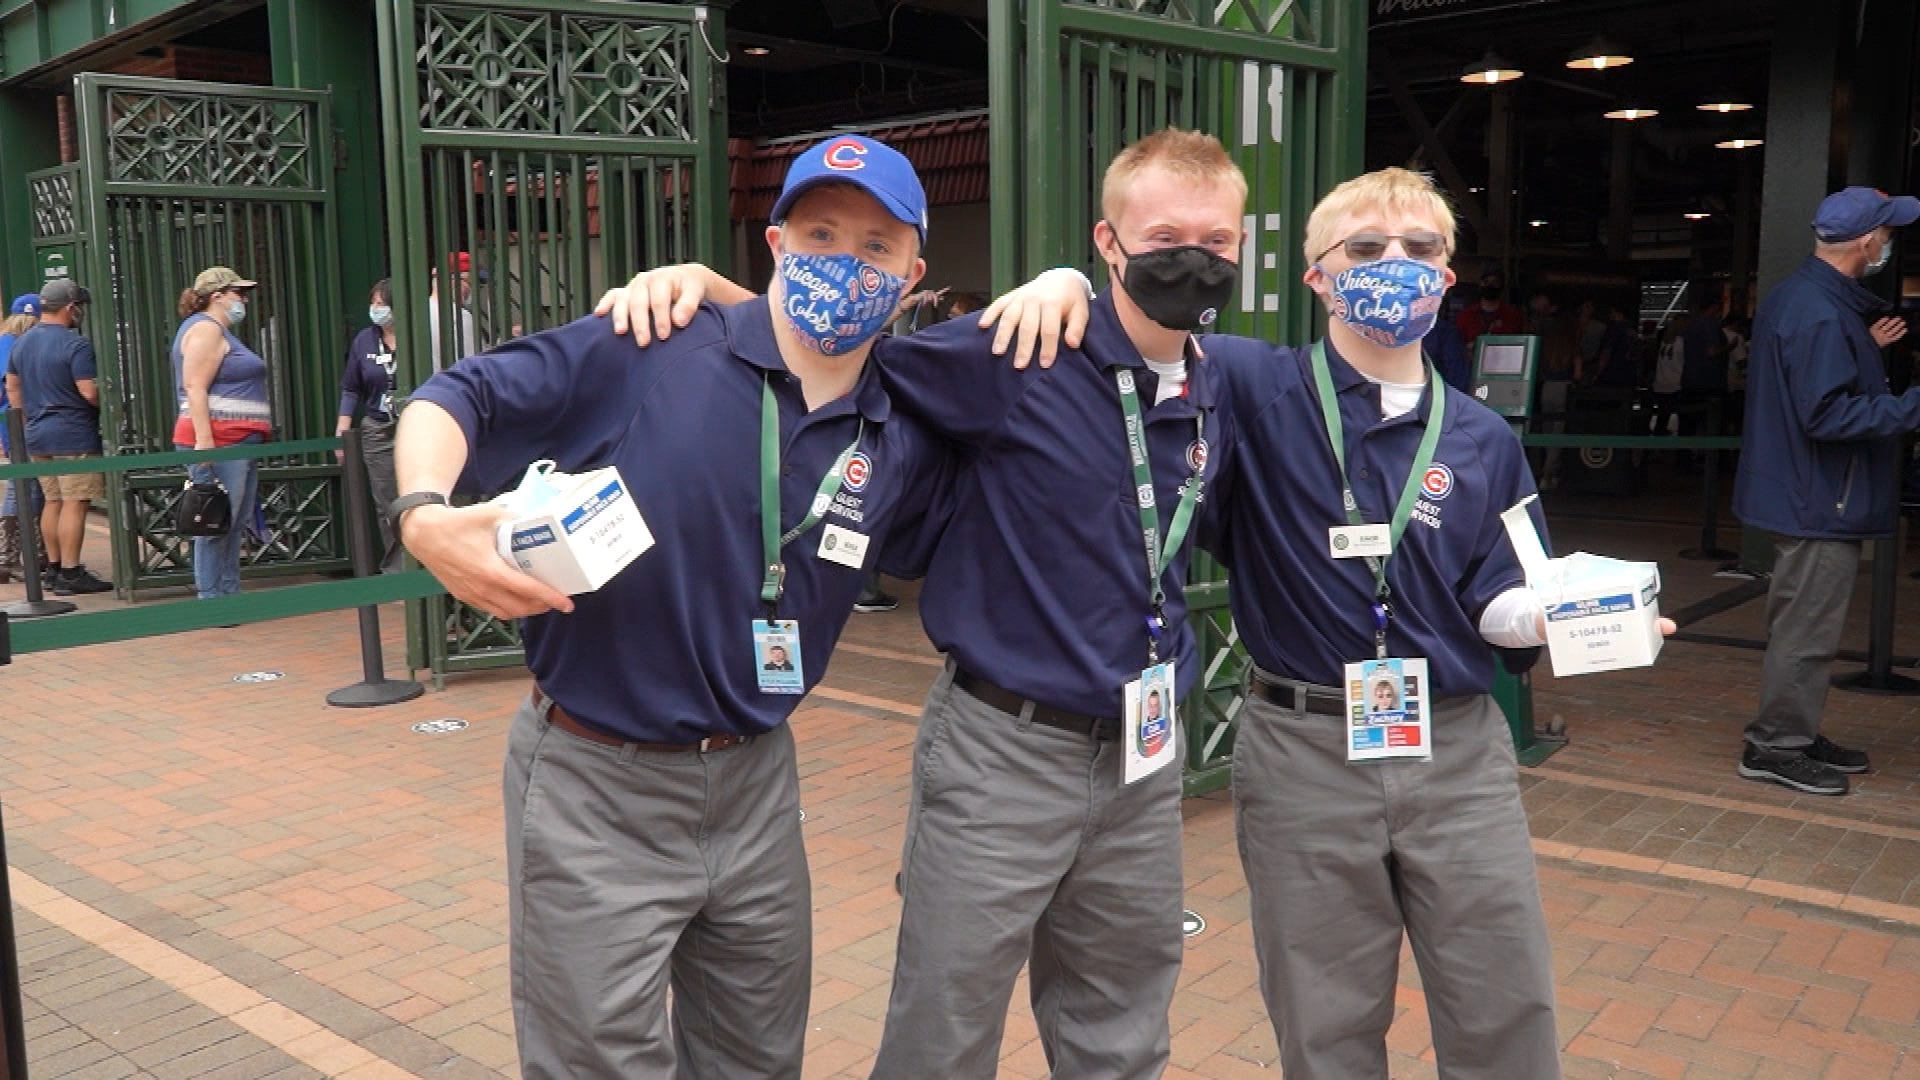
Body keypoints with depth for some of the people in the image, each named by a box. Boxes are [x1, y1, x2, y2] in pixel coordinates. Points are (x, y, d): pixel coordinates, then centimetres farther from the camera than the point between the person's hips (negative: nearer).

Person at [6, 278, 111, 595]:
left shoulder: (21, 343, 12)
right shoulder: (75, 344, -14)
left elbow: (12, 388, 19)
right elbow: (89, 392, -19)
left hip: (37, 436, 8)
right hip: (74, 436, -8)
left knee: (53, 501, 15)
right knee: (74, 504, -5)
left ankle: (54, 568, 20)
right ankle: (70, 574, -6)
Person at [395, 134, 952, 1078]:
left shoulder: (902, 444, 1)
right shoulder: (649, 350, -12)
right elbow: (458, 396, -8)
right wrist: (426, 513, -31)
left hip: (756, 787, 5)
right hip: (596, 787, -4)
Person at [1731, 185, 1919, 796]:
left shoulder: (1796, 297, 10)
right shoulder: (1823, 316, -23)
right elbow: (1827, 415, -27)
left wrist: (1865, 350, 17)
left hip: (1803, 494, 11)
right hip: (1823, 501, -11)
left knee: (1805, 625, 18)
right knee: (1806, 631, -1)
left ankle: (1796, 734, 29)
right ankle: (1775, 749, 8)